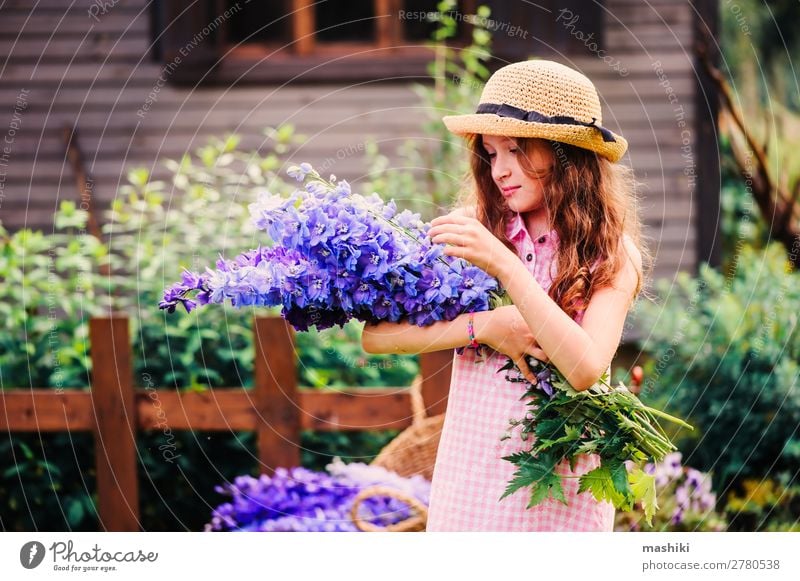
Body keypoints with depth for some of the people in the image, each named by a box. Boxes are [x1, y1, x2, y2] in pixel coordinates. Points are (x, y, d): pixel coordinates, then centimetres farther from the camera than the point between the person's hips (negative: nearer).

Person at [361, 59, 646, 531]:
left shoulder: (611, 257, -4)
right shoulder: (472, 231, -1)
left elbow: (584, 369, -21)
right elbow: (375, 334, -7)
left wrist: (504, 266, -26)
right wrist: (482, 327, -18)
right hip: (467, 481, 1)